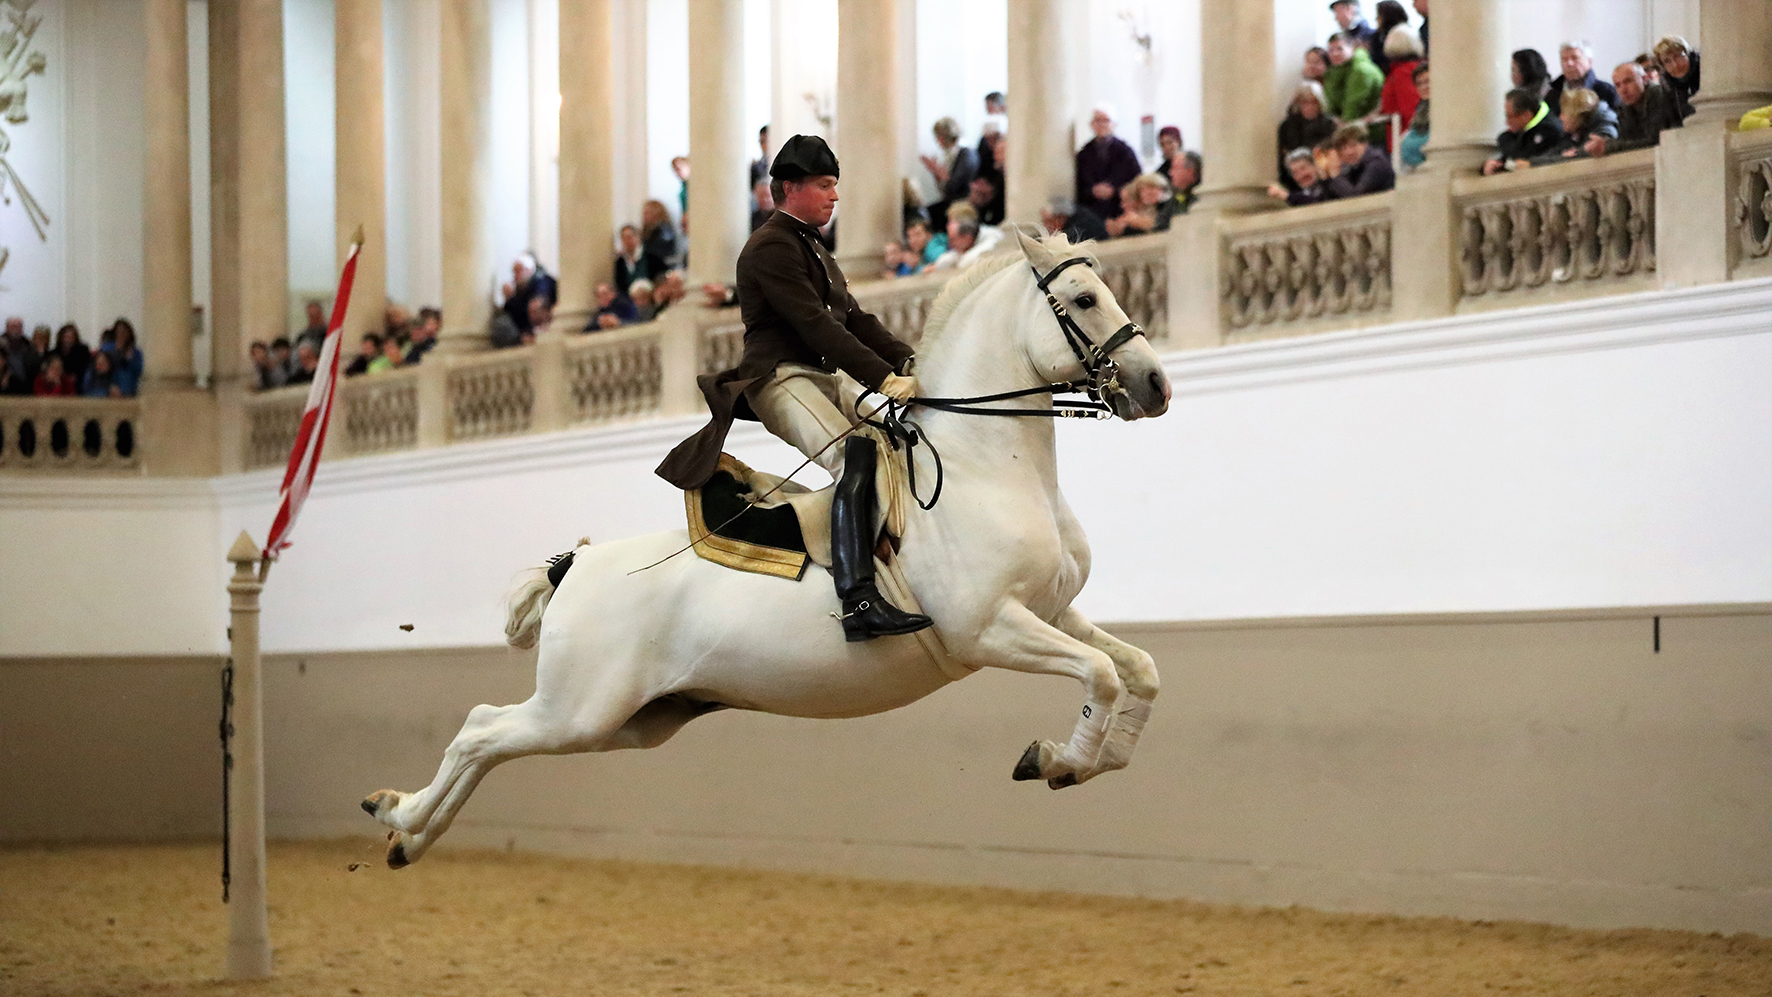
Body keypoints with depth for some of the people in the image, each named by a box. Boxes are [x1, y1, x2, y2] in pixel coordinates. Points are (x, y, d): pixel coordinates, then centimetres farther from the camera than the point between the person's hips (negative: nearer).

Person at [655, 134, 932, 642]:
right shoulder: (771, 247, -8)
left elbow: (855, 319, 19)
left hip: (824, 377, 10)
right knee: (856, 456, -32)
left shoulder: (814, 250, 26)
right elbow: (816, 326, -18)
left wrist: (909, 360, 2)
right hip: (779, 378, -10)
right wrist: (884, 377, -24)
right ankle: (858, 602, -43)